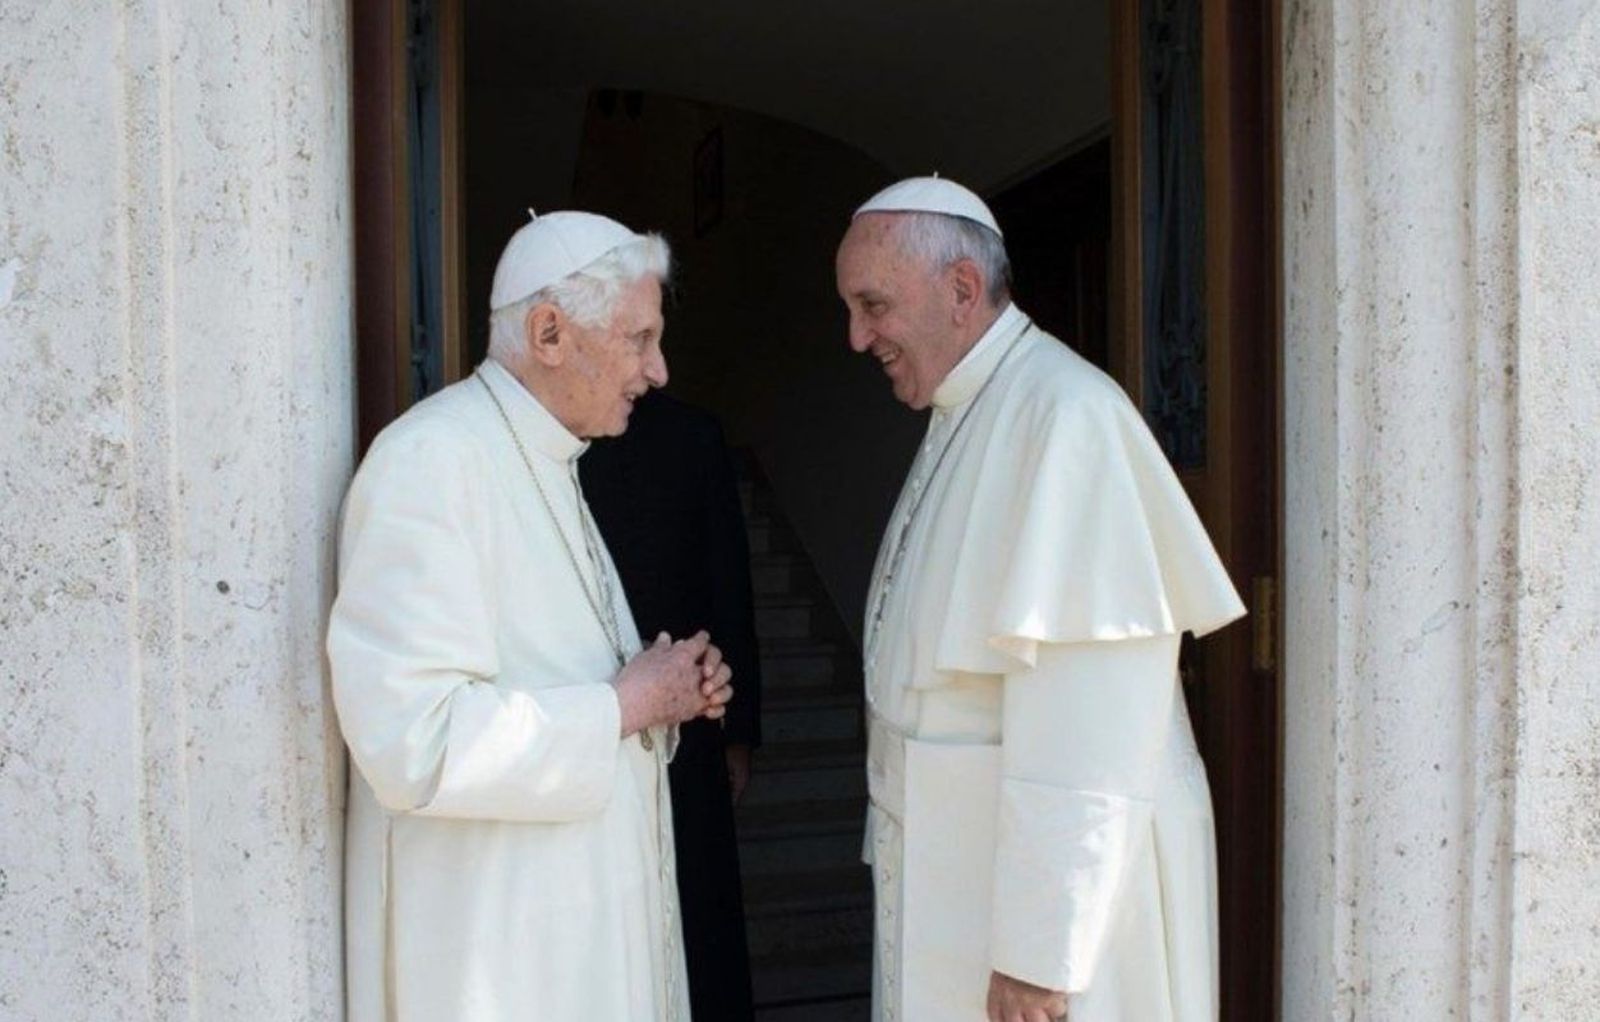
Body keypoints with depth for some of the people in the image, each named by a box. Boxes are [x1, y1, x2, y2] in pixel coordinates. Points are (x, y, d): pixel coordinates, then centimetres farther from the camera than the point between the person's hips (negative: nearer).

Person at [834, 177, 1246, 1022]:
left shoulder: (1066, 413, -20)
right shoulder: (962, 417, 9)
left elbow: (1081, 723, -25)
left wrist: (1038, 953, -22)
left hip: (1041, 879, -8)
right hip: (946, 870, 8)